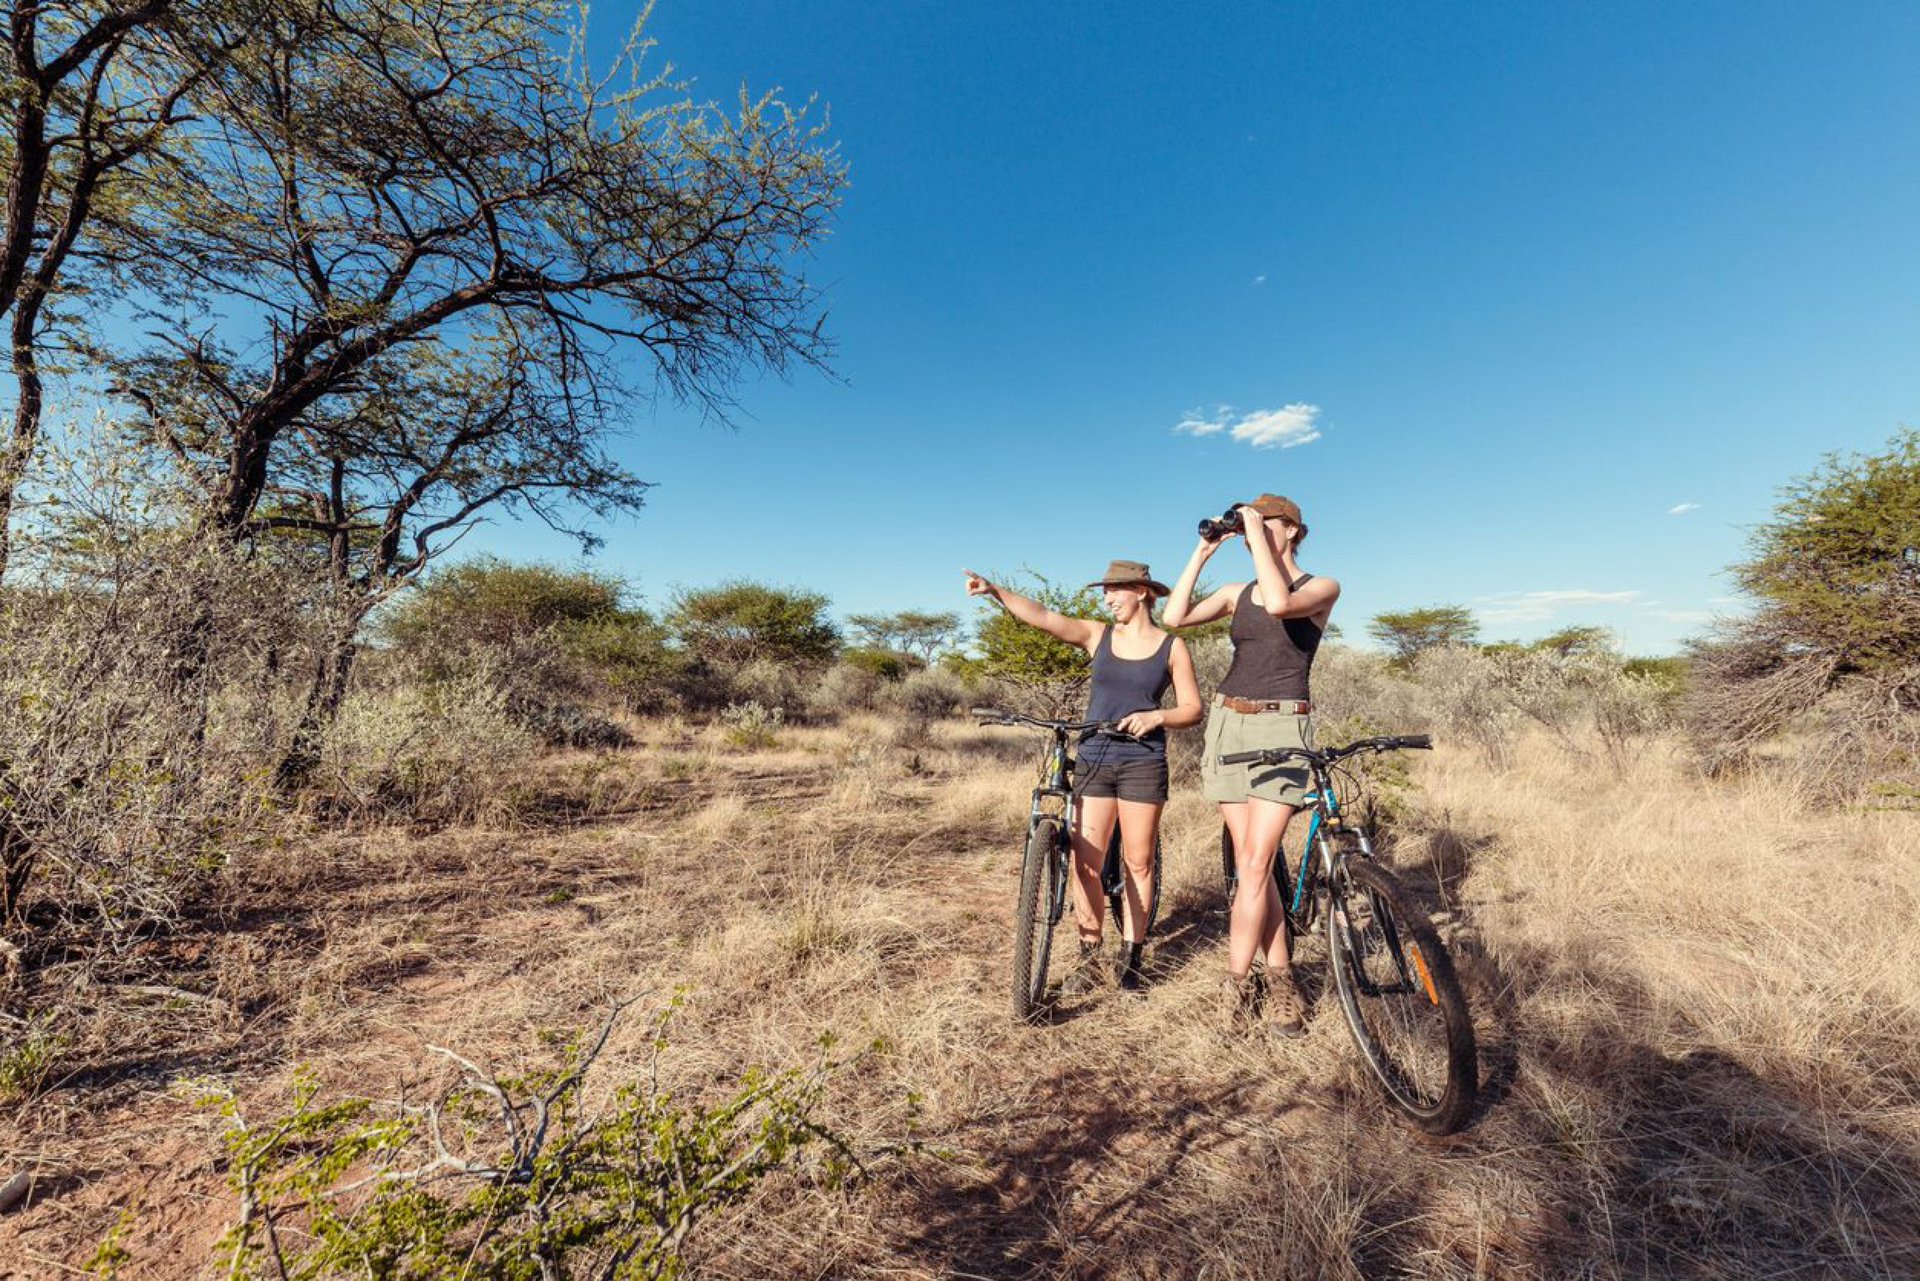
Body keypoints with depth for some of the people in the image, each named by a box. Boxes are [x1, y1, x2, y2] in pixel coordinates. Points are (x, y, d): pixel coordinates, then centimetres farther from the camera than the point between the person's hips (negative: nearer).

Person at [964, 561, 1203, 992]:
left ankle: (1130, 957, 22)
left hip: (1143, 763, -1)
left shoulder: (1172, 646, 3)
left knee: (1138, 863, 6)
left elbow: (1192, 709, 3)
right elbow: (1040, 616, -6)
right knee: (1086, 863, 0)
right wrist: (994, 590, -18)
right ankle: (1089, 957, 16)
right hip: (1094, 759, 2)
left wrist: (1156, 715, -16)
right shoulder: (1097, 634, 6)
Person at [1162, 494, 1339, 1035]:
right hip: (1228, 723, 5)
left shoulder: (1321, 588, 1)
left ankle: (1238, 984, 5)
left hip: (1283, 727, -4)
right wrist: (1203, 552, 1)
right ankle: (1280, 981, 18)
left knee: (1255, 864, -8)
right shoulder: (1237, 592, 13)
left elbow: (1279, 604, -22)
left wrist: (1256, 534, -13)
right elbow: (1176, 616, -1)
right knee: (1253, 863, 6)